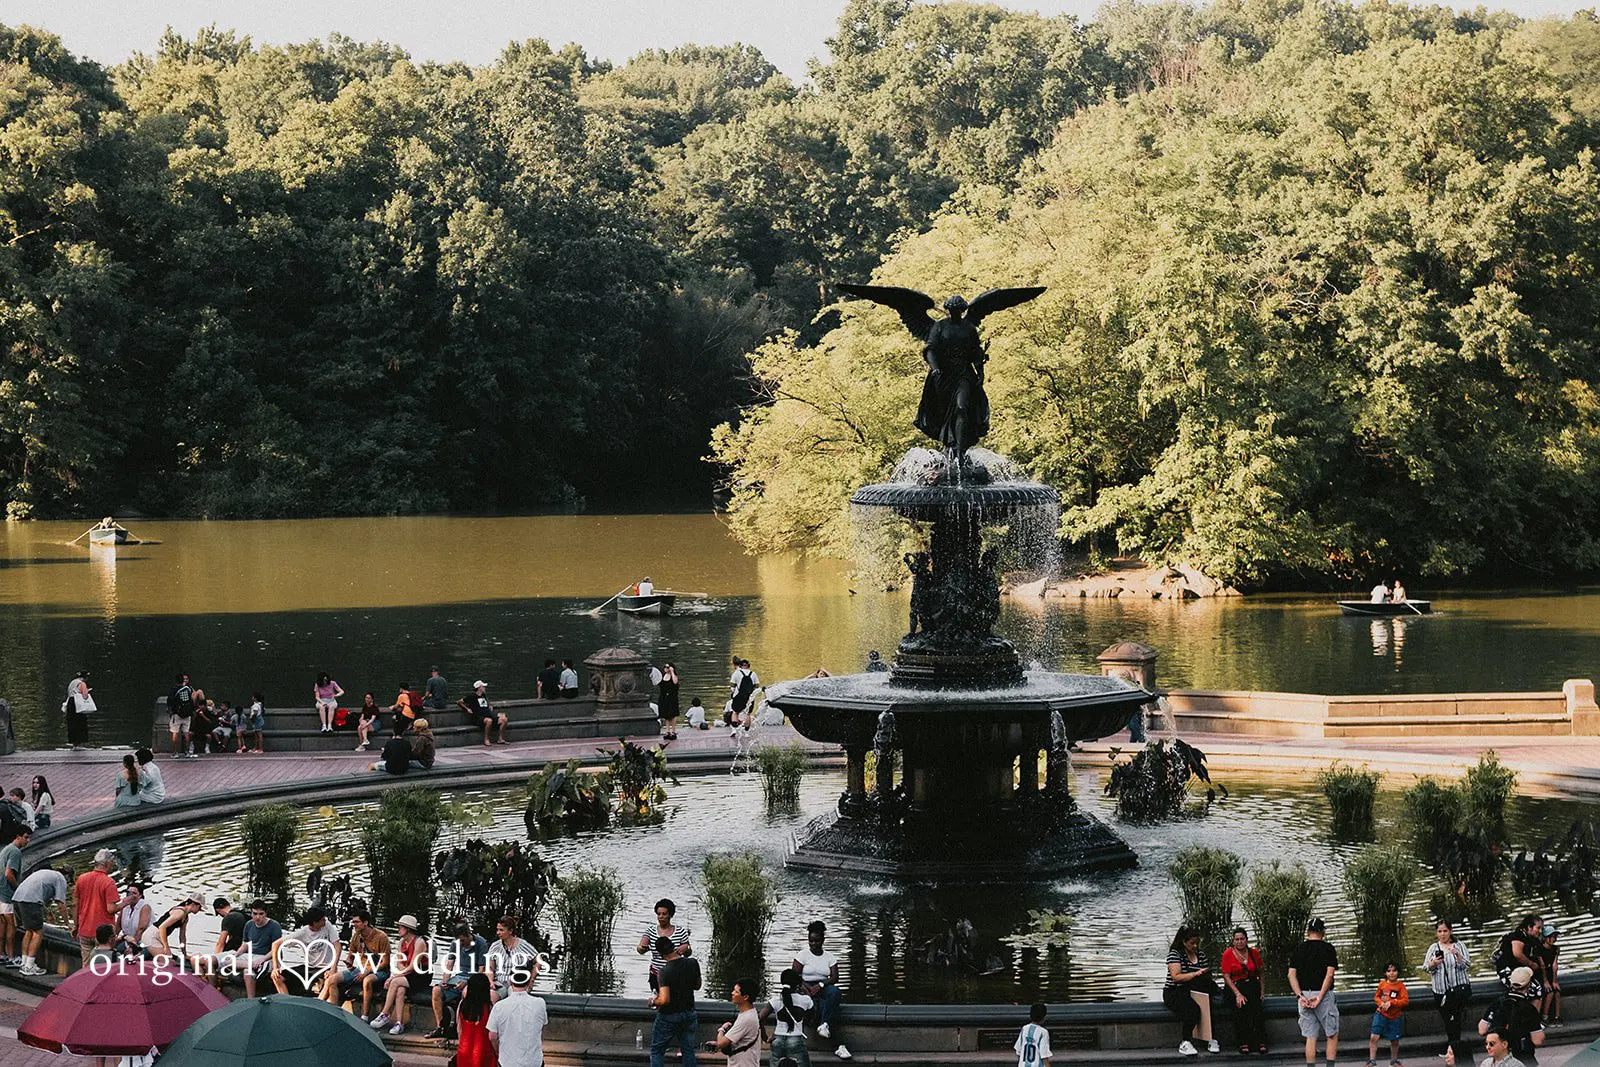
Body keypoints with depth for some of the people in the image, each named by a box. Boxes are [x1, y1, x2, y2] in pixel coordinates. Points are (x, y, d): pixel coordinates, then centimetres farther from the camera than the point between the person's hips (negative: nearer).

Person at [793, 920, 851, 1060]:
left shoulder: (829, 957, 12)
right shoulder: (803, 954, 6)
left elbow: (835, 977, 1)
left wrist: (820, 985, -16)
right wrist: (807, 989, -17)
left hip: (824, 988, 2)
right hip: (807, 988, -2)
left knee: (835, 991, -37)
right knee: (822, 1006, -33)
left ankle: (824, 1025, -44)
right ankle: (840, 1045, -40)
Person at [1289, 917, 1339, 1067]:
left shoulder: (1299, 949, 7)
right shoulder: (1327, 948, -4)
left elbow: (1291, 974, -1)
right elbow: (1329, 974, -13)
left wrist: (1299, 996, -6)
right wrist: (1320, 997, -15)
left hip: (1304, 995, 4)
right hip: (1323, 994, -4)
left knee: (1310, 1038, 7)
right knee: (1332, 1035, 6)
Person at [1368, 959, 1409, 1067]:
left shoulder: (1400, 986, -8)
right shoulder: (1382, 984, 0)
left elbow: (1405, 1001, -14)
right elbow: (1376, 996, 12)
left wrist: (1391, 1002, -23)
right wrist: (1381, 1003, -9)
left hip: (1395, 1017, -1)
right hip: (1381, 1014, 1)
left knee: (1394, 1041, 12)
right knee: (1374, 1037, -12)